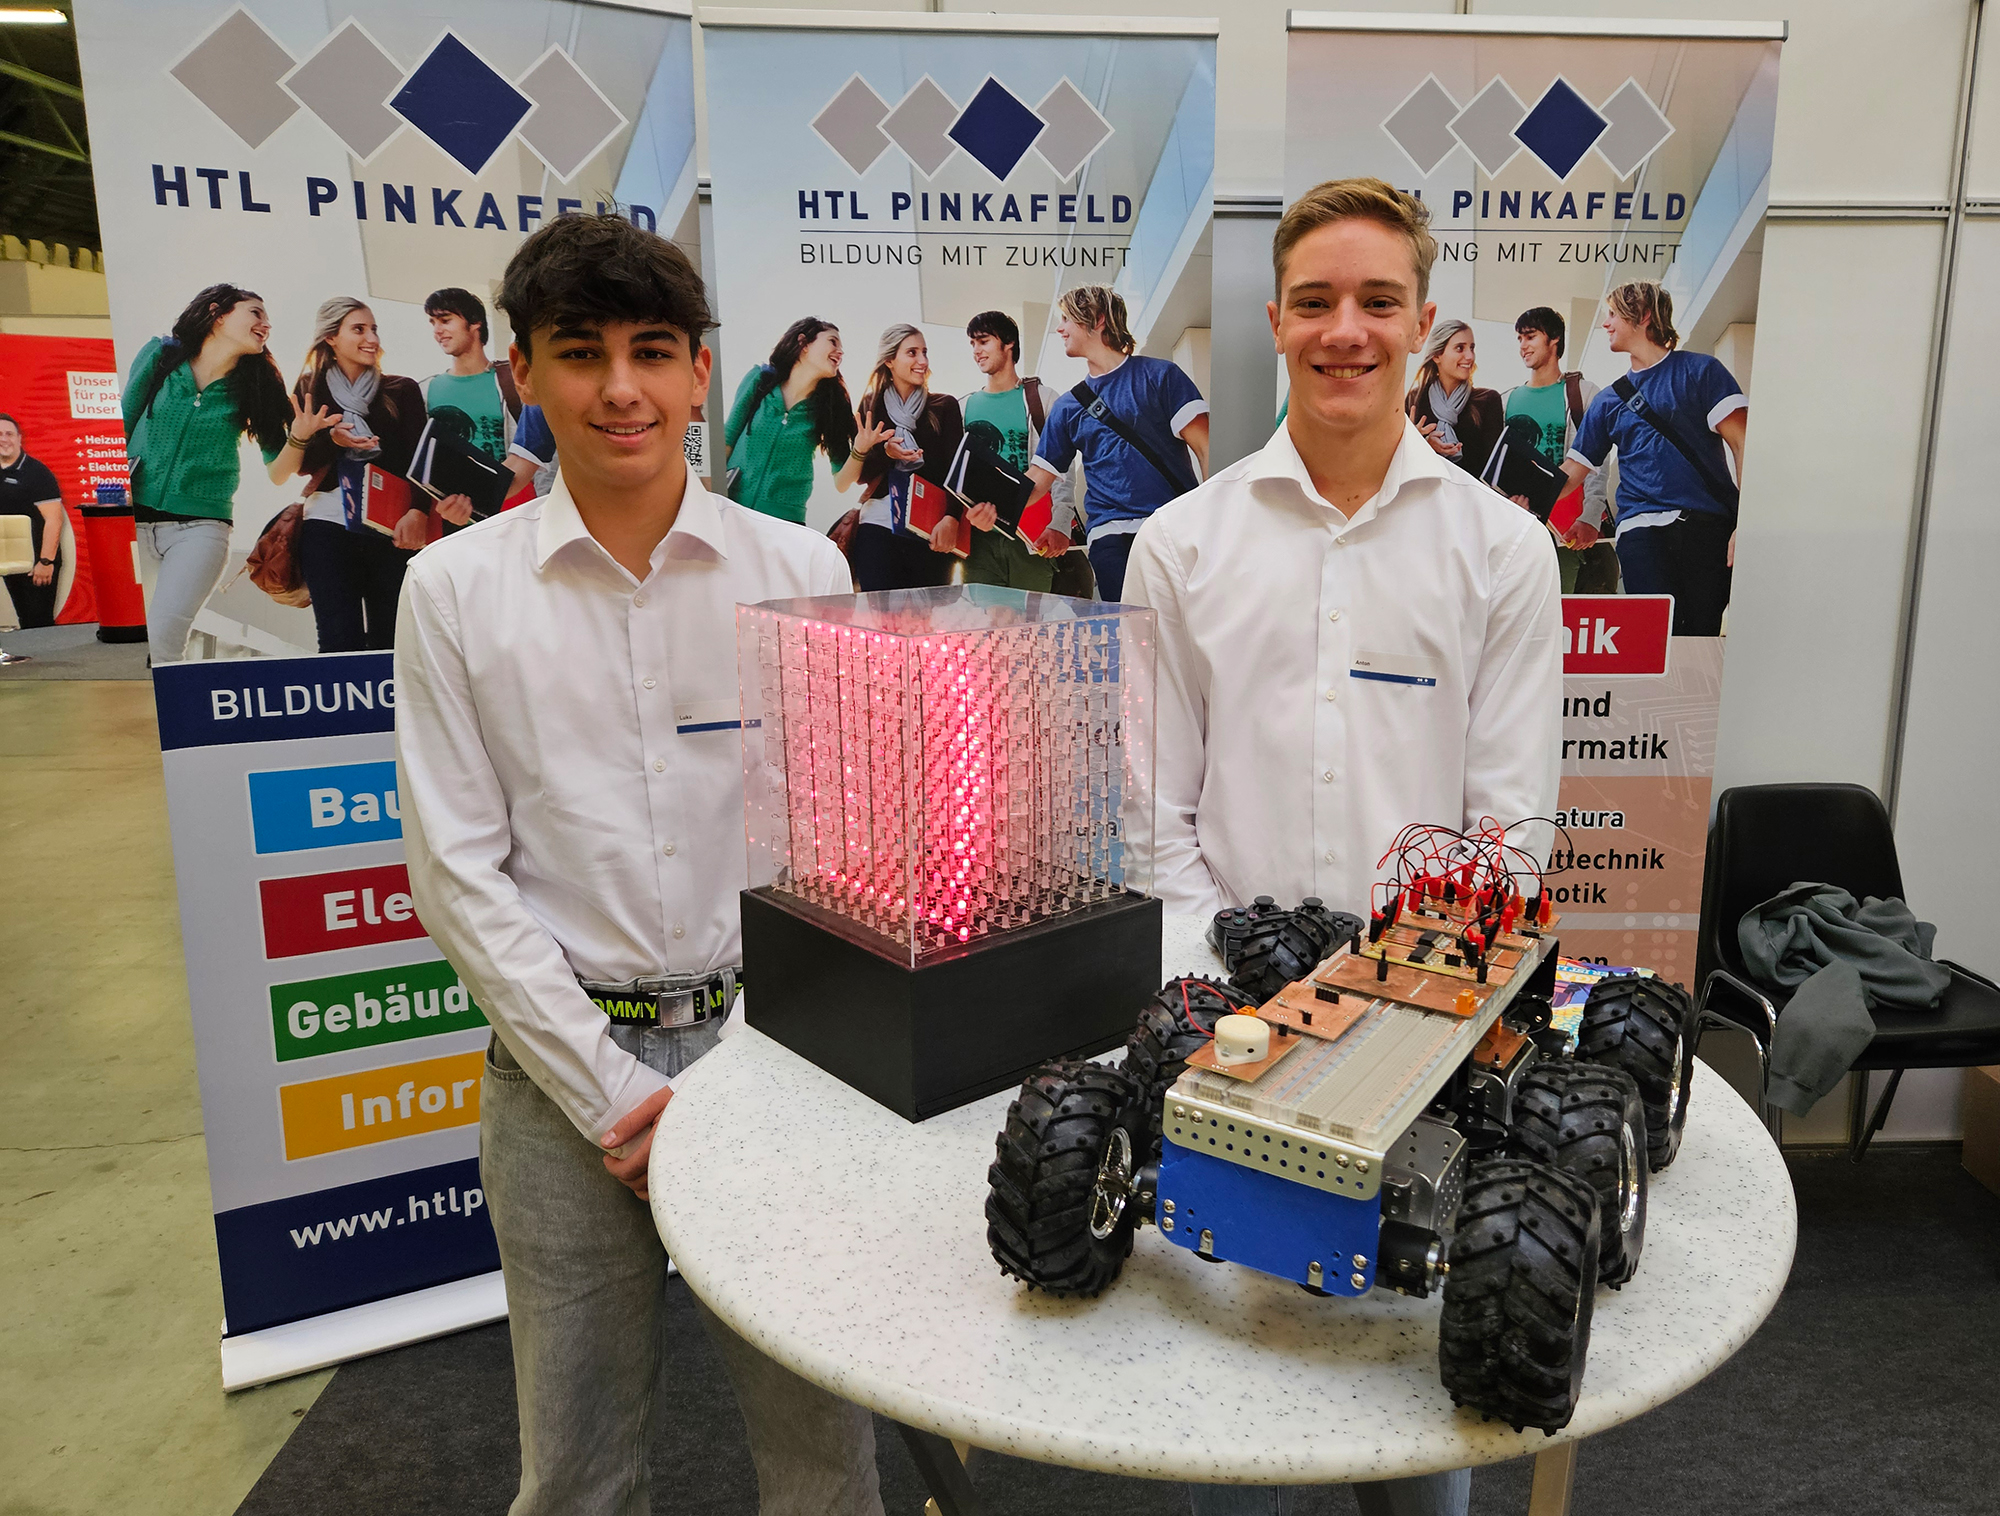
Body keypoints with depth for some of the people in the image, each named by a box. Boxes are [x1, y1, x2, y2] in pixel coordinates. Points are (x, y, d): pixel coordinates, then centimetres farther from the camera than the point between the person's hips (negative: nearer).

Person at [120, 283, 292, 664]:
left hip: (200, 525, -1)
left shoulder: (255, 386, 4)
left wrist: (300, 435, -17)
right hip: (133, 516, 1)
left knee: (161, 640, -17)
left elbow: (276, 470, 3)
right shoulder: (160, 356, 4)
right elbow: (120, 427, 10)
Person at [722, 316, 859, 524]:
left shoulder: (831, 406, -2)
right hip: (731, 509, 0)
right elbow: (728, 439, 4)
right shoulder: (760, 378, -3)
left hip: (784, 520, 0)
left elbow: (841, 483, -5)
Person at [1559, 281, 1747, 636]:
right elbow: (1572, 470, 24)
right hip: (1641, 528, 2)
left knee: (1702, 635, -9)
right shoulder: (1609, 400, 21)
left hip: (1708, 525, -2)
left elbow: (1742, 445, 2)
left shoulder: (1699, 371, 9)